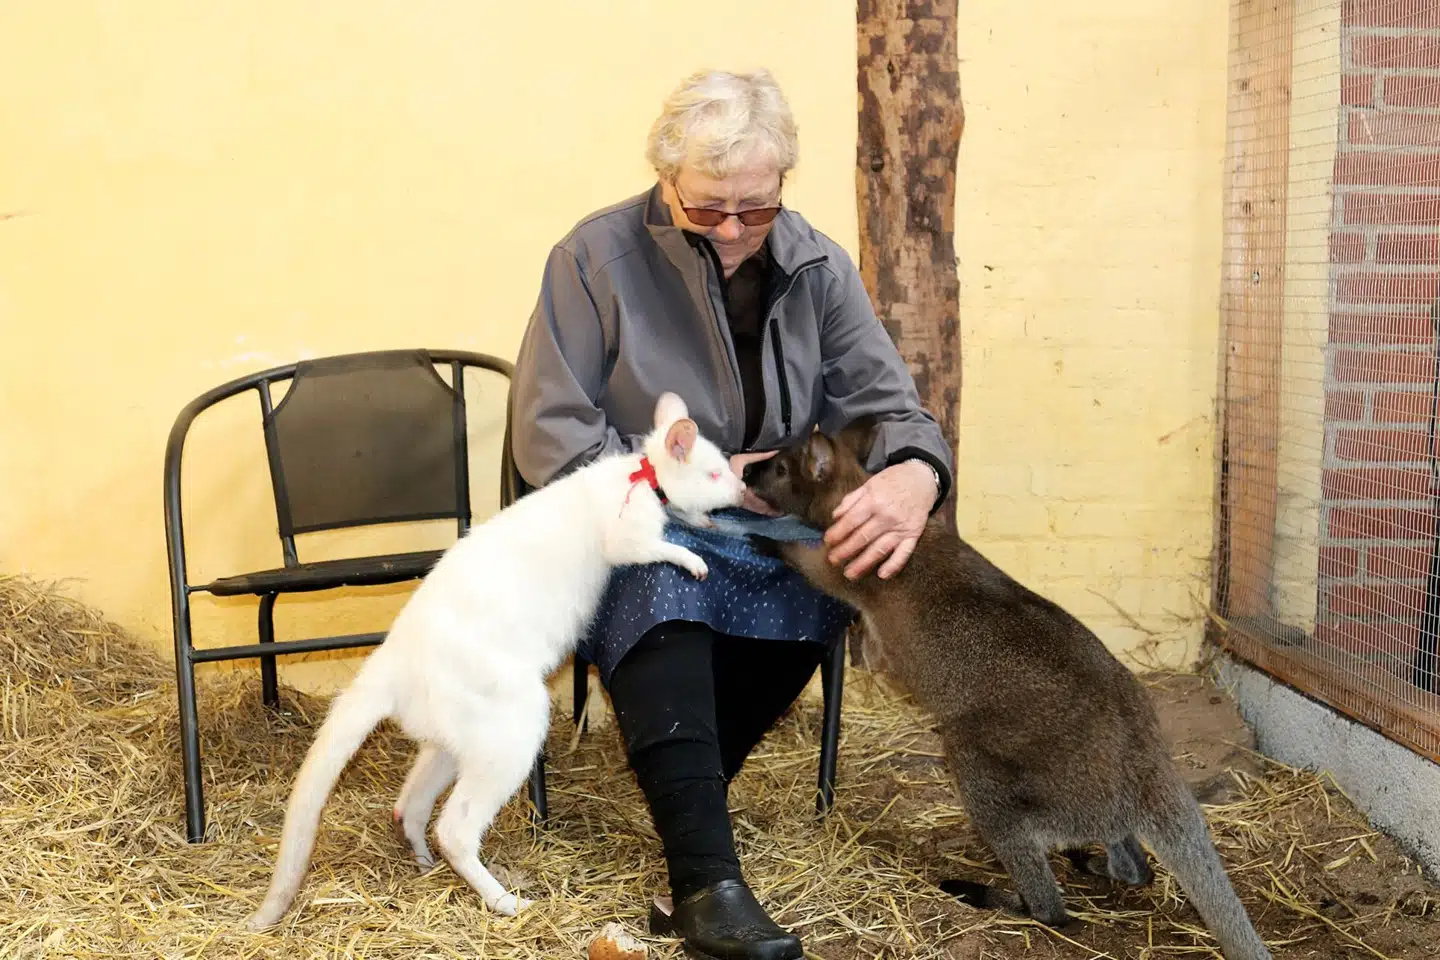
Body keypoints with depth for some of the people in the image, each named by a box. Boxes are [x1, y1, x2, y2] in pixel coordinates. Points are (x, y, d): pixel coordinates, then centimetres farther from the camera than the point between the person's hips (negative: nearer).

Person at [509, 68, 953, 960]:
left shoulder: (818, 267, 0)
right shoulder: (597, 256, -11)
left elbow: (887, 406, -5)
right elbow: (549, 433, -11)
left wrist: (915, 475, -31)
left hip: (767, 530, 3)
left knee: (831, 575, -31)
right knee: (658, 575, -38)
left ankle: (683, 783, -13)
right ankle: (705, 874, -40)